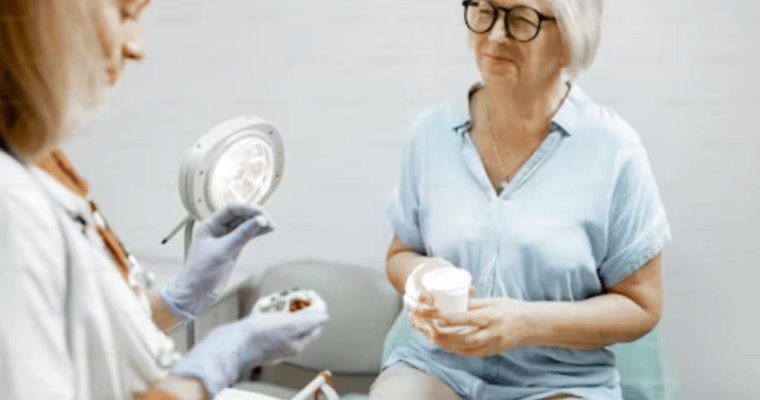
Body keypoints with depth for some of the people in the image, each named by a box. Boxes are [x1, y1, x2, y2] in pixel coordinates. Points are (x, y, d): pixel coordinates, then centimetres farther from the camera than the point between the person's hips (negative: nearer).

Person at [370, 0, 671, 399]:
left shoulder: (614, 151, -7)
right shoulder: (432, 131, 2)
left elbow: (640, 307, -2)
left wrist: (527, 324, -17)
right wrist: (420, 277, -10)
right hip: (438, 363, 2)